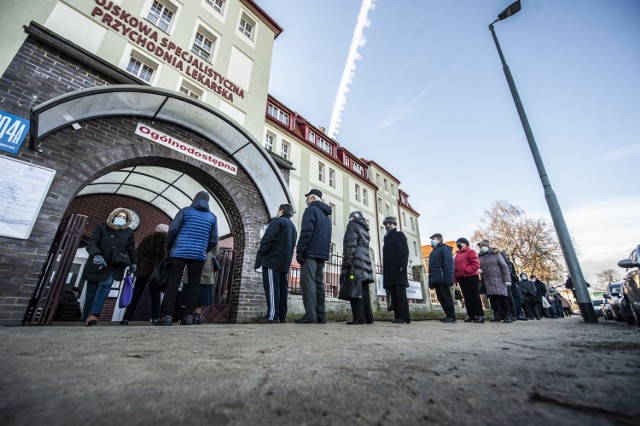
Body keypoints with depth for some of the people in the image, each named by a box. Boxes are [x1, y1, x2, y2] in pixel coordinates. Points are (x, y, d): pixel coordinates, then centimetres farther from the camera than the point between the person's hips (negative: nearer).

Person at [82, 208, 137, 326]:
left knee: (106, 284, -21)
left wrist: (133, 263, 13)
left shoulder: (129, 232, 2)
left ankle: (93, 314, -22)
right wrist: (96, 255, -33)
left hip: (114, 266, 1)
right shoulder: (101, 227, -4)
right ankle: (86, 317, 16)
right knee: (92, 291, 1)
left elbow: (131, 249, 13)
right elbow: (91, 243, -14)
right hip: (96, 265, 0)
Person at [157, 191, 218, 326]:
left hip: (180, 252, -1)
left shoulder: (185, 211, 7)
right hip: (199, 255, 1)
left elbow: (173, 229, -2)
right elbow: (214, 240, 8)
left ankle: (167, 315, -4)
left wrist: (168, 247, 11)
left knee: (173, 282, 1)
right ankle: (188, 315, 2)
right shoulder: (212, 217, 12)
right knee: (193, 284, 4)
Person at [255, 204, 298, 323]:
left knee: (271, 287, -9)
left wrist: (260, 255, -7)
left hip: (272, 260, -8)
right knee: (282, 288, 6)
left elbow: (268, 238, -12)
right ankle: (282, 316, 7)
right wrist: (287, 260, 19)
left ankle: (272, 315, -12)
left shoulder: (278, 221, -2)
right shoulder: (293, 227, 23)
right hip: (285, 262, 8)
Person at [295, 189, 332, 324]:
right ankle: (320, 316, 6)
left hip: (310, 253, -8)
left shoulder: (311, 209, -2)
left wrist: (299, 251, -14)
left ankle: (310, 316, -10)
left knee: (308, 283, -8)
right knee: (319, 284, 6)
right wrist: (324, 251, 17)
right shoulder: (327, 215, 23)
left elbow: (306, 232, -15)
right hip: (322, 254, 8)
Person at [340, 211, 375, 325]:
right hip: (365, 262, 8)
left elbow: (350, 244, -11)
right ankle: (368, 317, 6)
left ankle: (359, 318, -14)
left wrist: (347, 262, -17)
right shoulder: (365, 229, 26)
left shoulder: (353, 225, 3)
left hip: (356, 262, -8)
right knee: (364, 290, 6)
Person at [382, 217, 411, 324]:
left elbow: (404, 251, -8)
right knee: (394, 295, 4)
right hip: (390, 272, 7)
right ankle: (398, 317, 5)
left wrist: (402, 266, -19)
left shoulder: (399, 234, 6)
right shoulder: (387, 238, 25)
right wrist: (385, 271, 9)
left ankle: (404, 317, -6)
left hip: (398, 270, -7)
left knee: (400, 294, -8)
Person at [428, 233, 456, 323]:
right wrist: (431, 280, 16)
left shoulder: (444, 248, -1)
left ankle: (452, 317, 2)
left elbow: (449, 264, -13)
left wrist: (447, 279, -22)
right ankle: (448, 315, 15)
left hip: (442, 279, -8)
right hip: (436, 279, 9)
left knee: (446, 297, -5)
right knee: (441, 298, 8)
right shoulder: (434, 251, 25)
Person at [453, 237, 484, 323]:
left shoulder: (470, 251, -3)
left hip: (471, 277, -8)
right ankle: (470, 315, 14)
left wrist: (465, 270, -19)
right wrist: (455, 278, 8)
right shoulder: (457, 255, 20)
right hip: (461, 279, 8)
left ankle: (479, 315, 2)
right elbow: (455, 267, 18)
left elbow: (476, 264, -15)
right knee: (467, 298, 9)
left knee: (474, 297, -5)